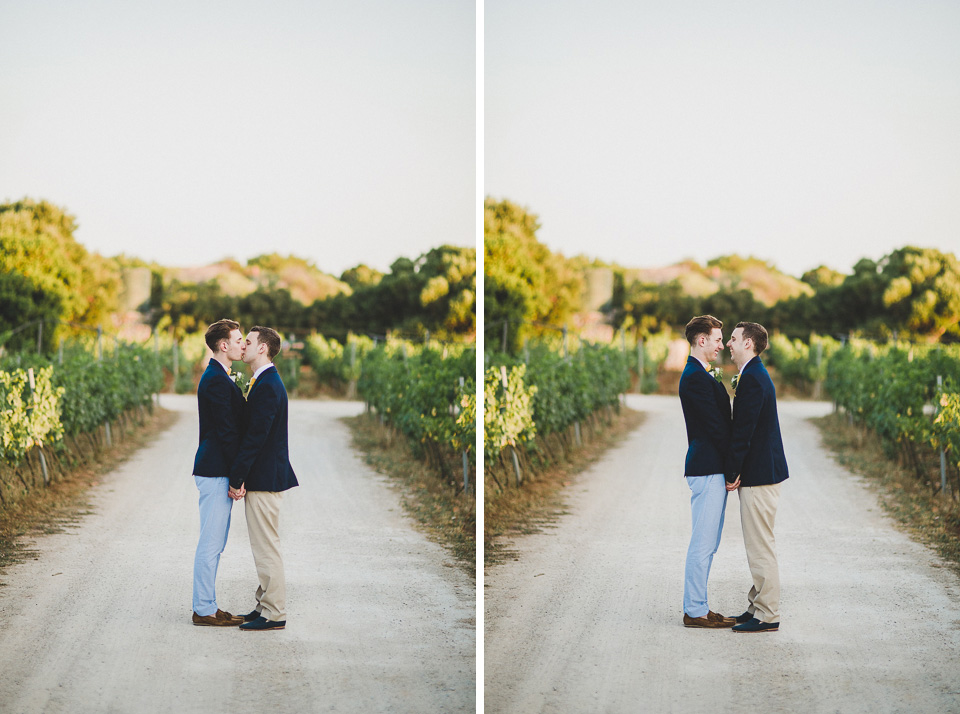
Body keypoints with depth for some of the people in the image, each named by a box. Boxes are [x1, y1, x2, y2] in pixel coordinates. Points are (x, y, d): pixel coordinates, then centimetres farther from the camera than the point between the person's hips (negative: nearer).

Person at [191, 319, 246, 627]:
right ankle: (204, 610, 0)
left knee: (214, 543, 14)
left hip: (214, 470, 11)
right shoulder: (217, 381, -16)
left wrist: (235, 475, 18)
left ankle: (207, 605, 20)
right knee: (211, 542, -5)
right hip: (216, 472, -11)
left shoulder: (217, 377, 17)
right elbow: (226, 431, -19)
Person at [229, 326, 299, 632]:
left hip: (264, 478, -10)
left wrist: (237, 478, -18)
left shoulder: (267, 386, -18)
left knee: (266, 547, -5)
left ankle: (274, 614, -1)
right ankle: (265, 605, 21)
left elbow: (255, 436, -21)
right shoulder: (265, 382, 15)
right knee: (263, 546, 15)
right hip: (261, 478, 10)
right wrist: (240, 476, 15)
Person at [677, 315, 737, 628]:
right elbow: (715, 425, -18)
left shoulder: (699, 375, 18)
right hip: (708, 470, -11)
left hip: (710, 468, 11)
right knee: (703, 543, -6)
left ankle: (696, 608, 19)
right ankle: (695, 611, -1)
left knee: (707, 544, 14)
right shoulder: (696, 377, -15)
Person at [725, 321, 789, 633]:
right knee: (757, 546, 15)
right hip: (760, 473, 11)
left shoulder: (752, 379, -17)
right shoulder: (756, 375, 16)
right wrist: (736, 470, 14)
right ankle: (758, 606, 22)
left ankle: (767, 616, -2)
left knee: (761, 546, -6)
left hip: (759, 477, -11)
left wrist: (733, 473, -13)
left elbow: (743, 431, -20)